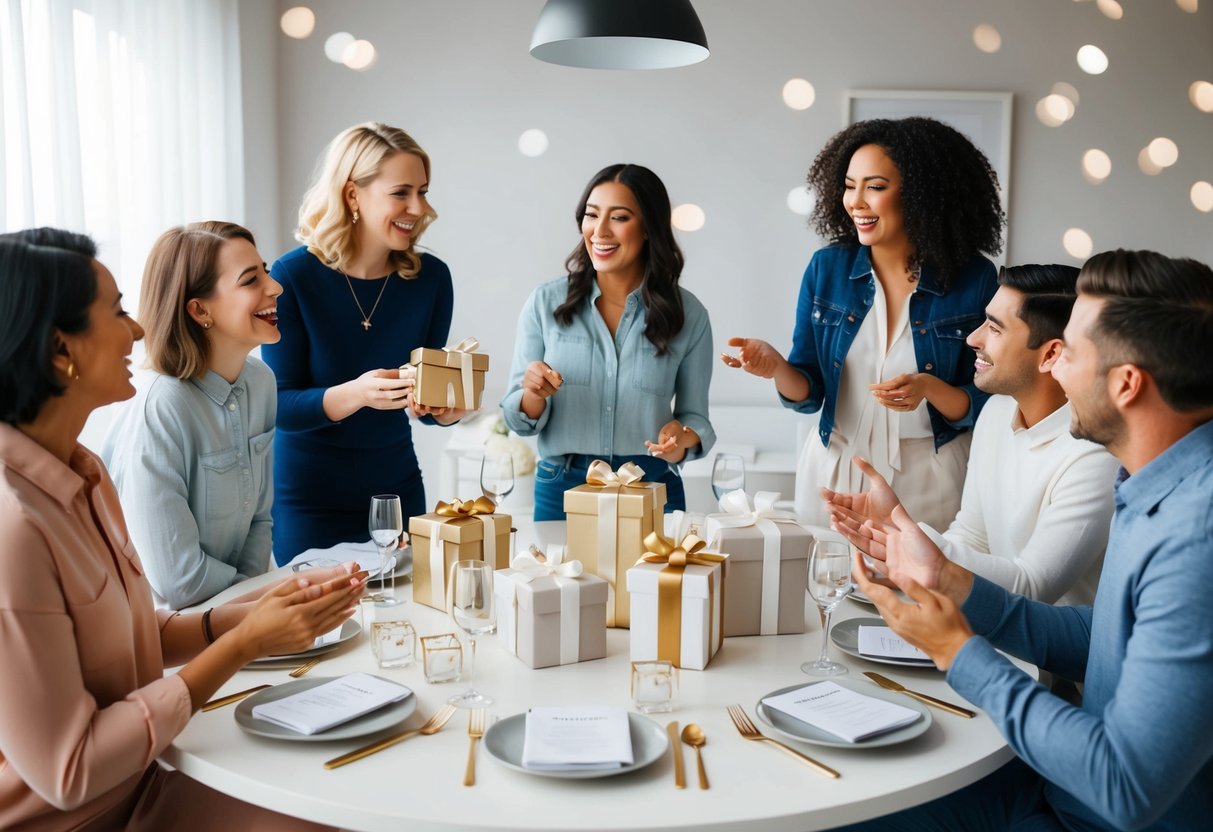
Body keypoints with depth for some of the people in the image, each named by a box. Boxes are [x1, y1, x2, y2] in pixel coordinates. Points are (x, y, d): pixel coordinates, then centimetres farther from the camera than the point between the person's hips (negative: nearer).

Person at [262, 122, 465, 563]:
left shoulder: (431, 278, -7)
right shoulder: (292, 276, -16)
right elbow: (281, 406, -16)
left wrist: (447, 409, -20)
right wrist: (356, 394, -33)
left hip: (397, 489, 4)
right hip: (309, 500, -3)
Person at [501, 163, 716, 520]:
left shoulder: (688, 314, -2)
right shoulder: (546, 303, -2)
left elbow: (694, 414, 5)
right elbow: (520, 419, 2)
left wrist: (681, 440, -17)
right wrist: (534, 396, -19)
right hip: (561, 490, 0)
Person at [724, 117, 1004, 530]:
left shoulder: (973, 279, -8)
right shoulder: (827, 267, -3)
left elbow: (981, 406, -4)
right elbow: (808, 394, -1)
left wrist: (930, 389, -23)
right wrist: (777, 368, -21)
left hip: (928, 480, -1)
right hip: (833, 472, 2)